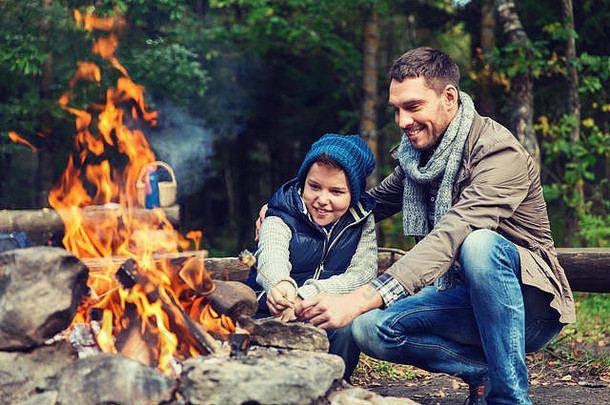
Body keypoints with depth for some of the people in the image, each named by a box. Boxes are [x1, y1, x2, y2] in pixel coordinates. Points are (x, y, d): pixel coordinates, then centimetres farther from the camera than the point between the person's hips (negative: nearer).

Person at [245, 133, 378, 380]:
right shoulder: (282, 216, -2)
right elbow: (272, 257, -24)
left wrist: (306, 296, -23)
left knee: (346, 331, -32)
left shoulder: (361, 219, 6)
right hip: (273, 318, -1)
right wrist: (281, 285, -51)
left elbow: (364, 273, -8)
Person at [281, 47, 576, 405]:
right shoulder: (416, 152, 5)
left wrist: (358, 300, -45)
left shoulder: (498, 152, -21)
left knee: (479, 243, -38)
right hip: (465, 300, 7)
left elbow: (448, 238, -35)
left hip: (530, 306, -6)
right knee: (370, 328, -17)